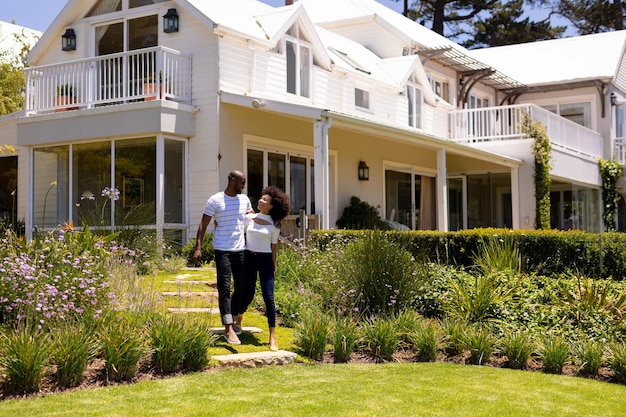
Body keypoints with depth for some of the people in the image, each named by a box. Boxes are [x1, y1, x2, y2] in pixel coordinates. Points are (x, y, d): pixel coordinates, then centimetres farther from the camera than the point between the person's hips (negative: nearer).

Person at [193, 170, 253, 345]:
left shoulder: (244, 199, 10)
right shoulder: (215, 200, -4)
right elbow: (203, 225, -3)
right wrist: (198, 247, -11)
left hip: (240, 250, 5)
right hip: (222, 250, -5)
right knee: (224, 288, -7)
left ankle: (236, 320, 26)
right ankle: (228, 329, -9)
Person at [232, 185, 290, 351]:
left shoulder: (274, 224, 0)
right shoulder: (249, 218, 3)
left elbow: (274, 245, 5)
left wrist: (274, 266, 5)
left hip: (265, 259, -1)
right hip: (248, 258, 1)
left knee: (268, 297, -8)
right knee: (247, 295, 7)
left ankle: (272, 337, -5)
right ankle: (238, 317, 42)